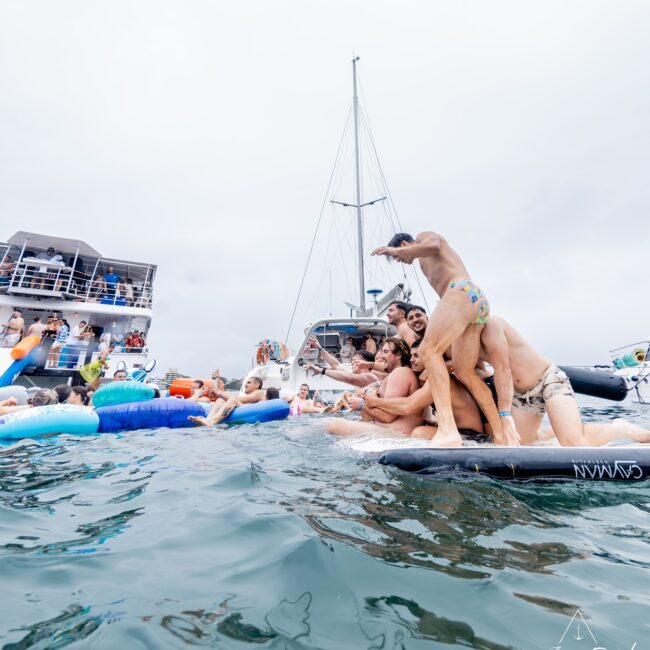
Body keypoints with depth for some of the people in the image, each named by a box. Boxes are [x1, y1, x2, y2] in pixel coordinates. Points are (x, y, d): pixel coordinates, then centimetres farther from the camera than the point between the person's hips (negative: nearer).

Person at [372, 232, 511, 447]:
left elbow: (433, 245, -9)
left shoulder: (424, 235, 17)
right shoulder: (429, 263, 39)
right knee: (464, 372, 5)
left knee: (429, 349, -24)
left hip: (464, 291, -9)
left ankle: (447, 428, -38)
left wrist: (397, 250, -2)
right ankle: (501, 433, 4)